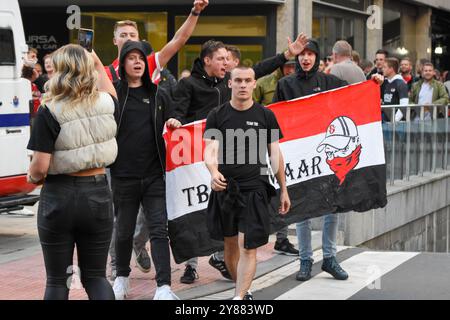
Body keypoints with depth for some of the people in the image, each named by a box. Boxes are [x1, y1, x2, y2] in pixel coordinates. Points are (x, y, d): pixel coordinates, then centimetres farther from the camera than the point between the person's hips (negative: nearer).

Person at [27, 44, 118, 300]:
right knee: (96, 276, 13)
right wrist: (98, 64, 39)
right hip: (98, 194, 3)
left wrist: (33, 177, 5)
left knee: (57, 280, 8)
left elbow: (40, 166, -16)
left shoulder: (50, 112, -13)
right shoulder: (105, 104, -1)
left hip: (59, 197, -3)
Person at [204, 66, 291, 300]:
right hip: (224, 189, 2)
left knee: (248, 247, -11)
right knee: (230, 245, 10)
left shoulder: (265, 116, 5)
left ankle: (239, 298, -14)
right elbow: (210, 150, -6)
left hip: (254, 188, -2)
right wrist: (214, 172, -27)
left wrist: (283, 190, 8)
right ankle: (245, 290, 28)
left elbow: (275, 153, 9)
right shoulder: (217, 116, 4)